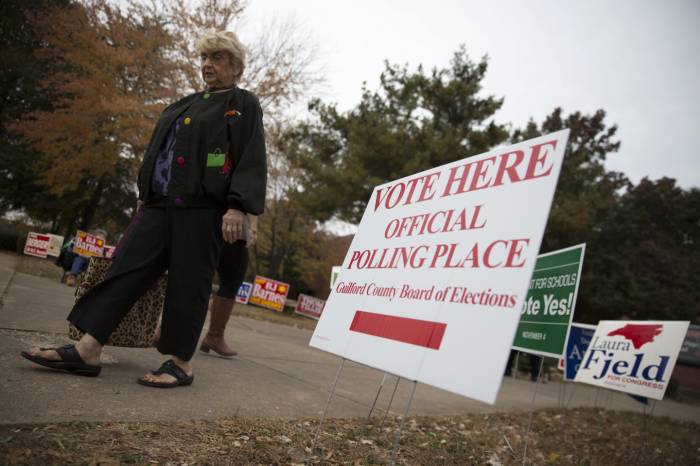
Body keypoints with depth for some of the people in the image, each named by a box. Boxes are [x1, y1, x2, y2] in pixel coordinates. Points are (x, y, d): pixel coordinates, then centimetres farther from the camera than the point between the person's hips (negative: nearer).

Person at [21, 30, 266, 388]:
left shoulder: (244, 104, 3)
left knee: (187, 284, -5)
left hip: (202, 208, -7)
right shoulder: (187, 104, 24)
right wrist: (145, 194, 23)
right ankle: (87, 351, 3)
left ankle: (181, 364, 6)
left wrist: (238, 207, -19)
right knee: (126, 268, 0)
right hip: (160, 203, 7)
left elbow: (252, 158, -8)